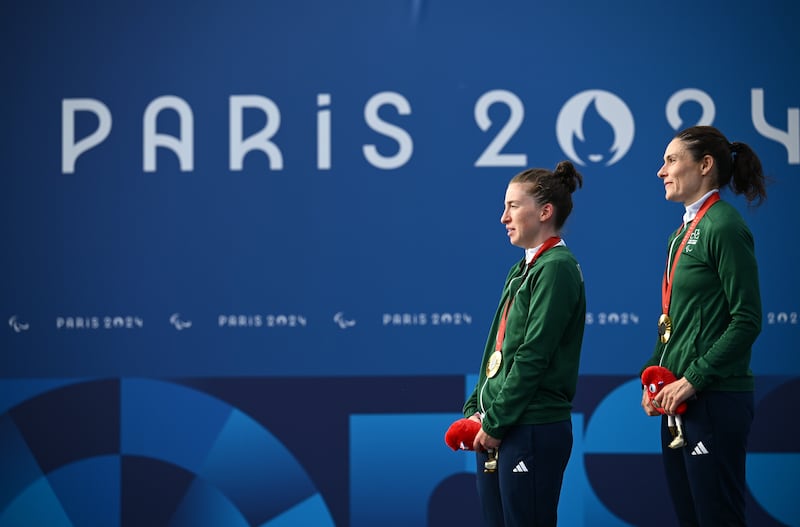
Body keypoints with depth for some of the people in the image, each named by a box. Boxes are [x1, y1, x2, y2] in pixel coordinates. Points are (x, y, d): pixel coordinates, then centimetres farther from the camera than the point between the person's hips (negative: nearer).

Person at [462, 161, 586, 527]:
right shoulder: (522, 270, 17)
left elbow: (534, 356, -17)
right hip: (498, 429, 9)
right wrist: (476, 410, 9)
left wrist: (495, 421, -15)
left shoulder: (556, 268, -11)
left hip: (533, 430, -9)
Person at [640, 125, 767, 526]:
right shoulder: (683, 233, 15)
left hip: (715, 399, -9)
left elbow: (747, 320, -16)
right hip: (677, 400, 9)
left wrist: (693, 380, -17)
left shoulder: (723, 227, -11)